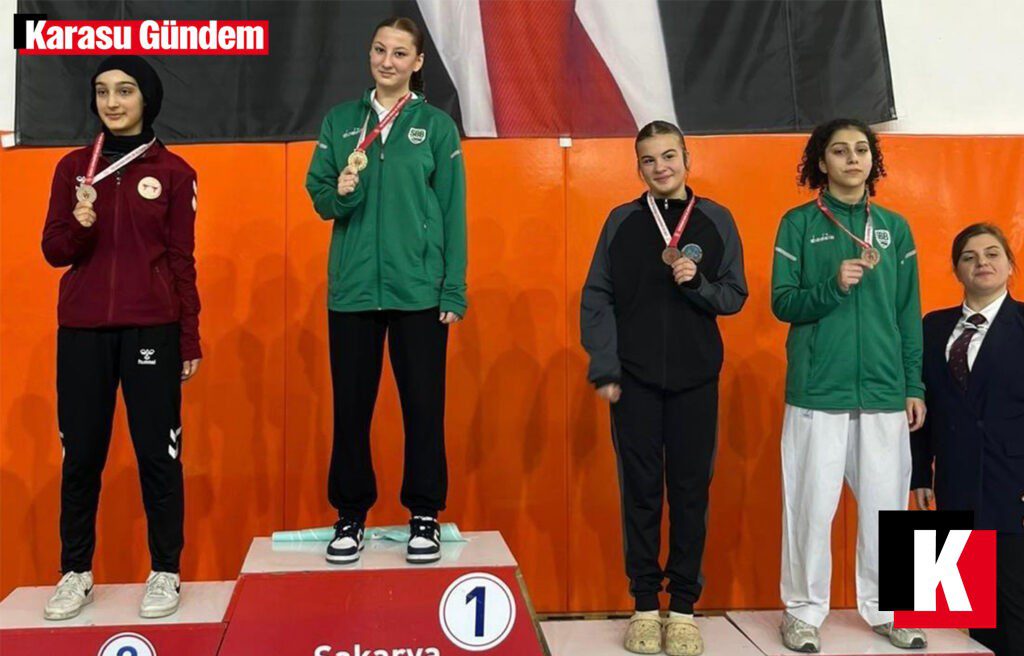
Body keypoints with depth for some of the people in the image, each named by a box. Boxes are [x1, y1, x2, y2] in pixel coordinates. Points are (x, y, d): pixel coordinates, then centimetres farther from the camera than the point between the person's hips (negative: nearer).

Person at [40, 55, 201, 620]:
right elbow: (53, 251, 7)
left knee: (158, 451, 1)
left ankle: (166, 573, 11)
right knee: (80, 452, 6)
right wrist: (79, 225, -15)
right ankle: (75, 572, 17)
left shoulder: (173, 171, 3)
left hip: (151, 329, -2)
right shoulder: (73, 167, 9)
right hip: (82, 330, 2)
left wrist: (191, 339, -1)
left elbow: (182, 261, 2)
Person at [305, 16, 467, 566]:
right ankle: (351, 514, 22)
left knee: (423, 404, 5)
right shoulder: (340, 121, 8)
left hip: (419, 289, -2)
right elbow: (317, 196, 8)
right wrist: (341, 190, -15)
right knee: (351, 405, 8)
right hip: (352, 288, 2)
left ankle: (425, 514, 18)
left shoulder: (436, 125, 2)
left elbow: (453, 213, 0)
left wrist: (453, 291, -5)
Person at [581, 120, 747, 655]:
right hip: (634, 379, 0)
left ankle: (684, 606, 15)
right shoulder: (621, 221, 4)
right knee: (641, 490, 4)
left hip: (696, 379, 0)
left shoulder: (716, 220, 5)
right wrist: (604, 369, -7)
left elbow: (735, 295, 5)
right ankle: (645, 604, 15)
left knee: (691, 491, 4)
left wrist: (698, 282, -15)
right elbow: (596, 299, 1)